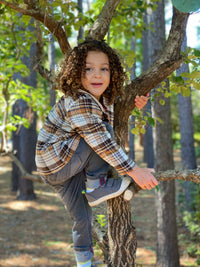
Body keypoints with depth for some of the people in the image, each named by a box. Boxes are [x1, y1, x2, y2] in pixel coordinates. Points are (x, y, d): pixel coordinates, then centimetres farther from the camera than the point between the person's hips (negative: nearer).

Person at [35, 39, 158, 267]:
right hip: (56, 164, -8)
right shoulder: (78, 102, -28)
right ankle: (96, 188, -10)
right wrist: (135, 171, -30)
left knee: (82, 217, 11)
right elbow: (102, 143, -31)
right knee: (104, 131, -20)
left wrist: (135, 102, -1)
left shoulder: (104, 98, -1)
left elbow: (118, 98, 23)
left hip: (67, 167, 8)